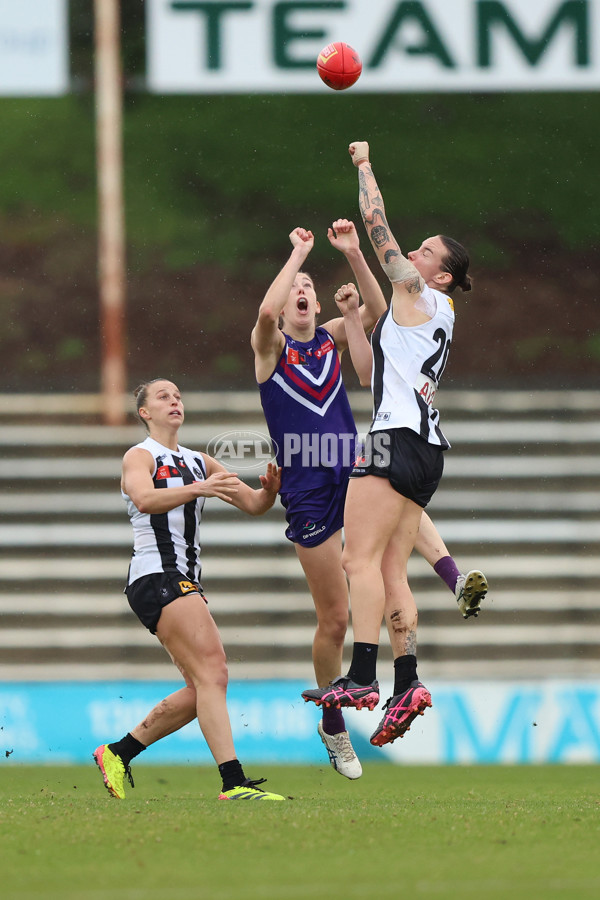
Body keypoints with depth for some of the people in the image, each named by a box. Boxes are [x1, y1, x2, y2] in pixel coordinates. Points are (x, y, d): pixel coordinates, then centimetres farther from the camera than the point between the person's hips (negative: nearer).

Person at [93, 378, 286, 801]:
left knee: (200, 690, 6)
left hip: (184, 582, 9)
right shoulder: (140, 457, -2)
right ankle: (234, 783, -27)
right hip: (157, 575, -9)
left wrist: (269, 490, -9)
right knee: (212, 674, -20)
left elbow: (252, 504, 15)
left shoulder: (200, 463, 20)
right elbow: (145, 499, -24)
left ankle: (118, 754, 19)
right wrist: (197, 489, -38)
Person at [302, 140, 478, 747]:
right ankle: (408, 683, -6)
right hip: (424, 449, 10)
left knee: (360, 559, -15)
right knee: (391, 571, 4)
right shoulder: (431, 318, 26)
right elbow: (370, 372, 31)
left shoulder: (417, 294, 0)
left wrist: (365, 166, 12)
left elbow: (377, 225, 0)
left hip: (399, 437, -10)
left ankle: (361, 676, -24)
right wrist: (352, 317, 25)